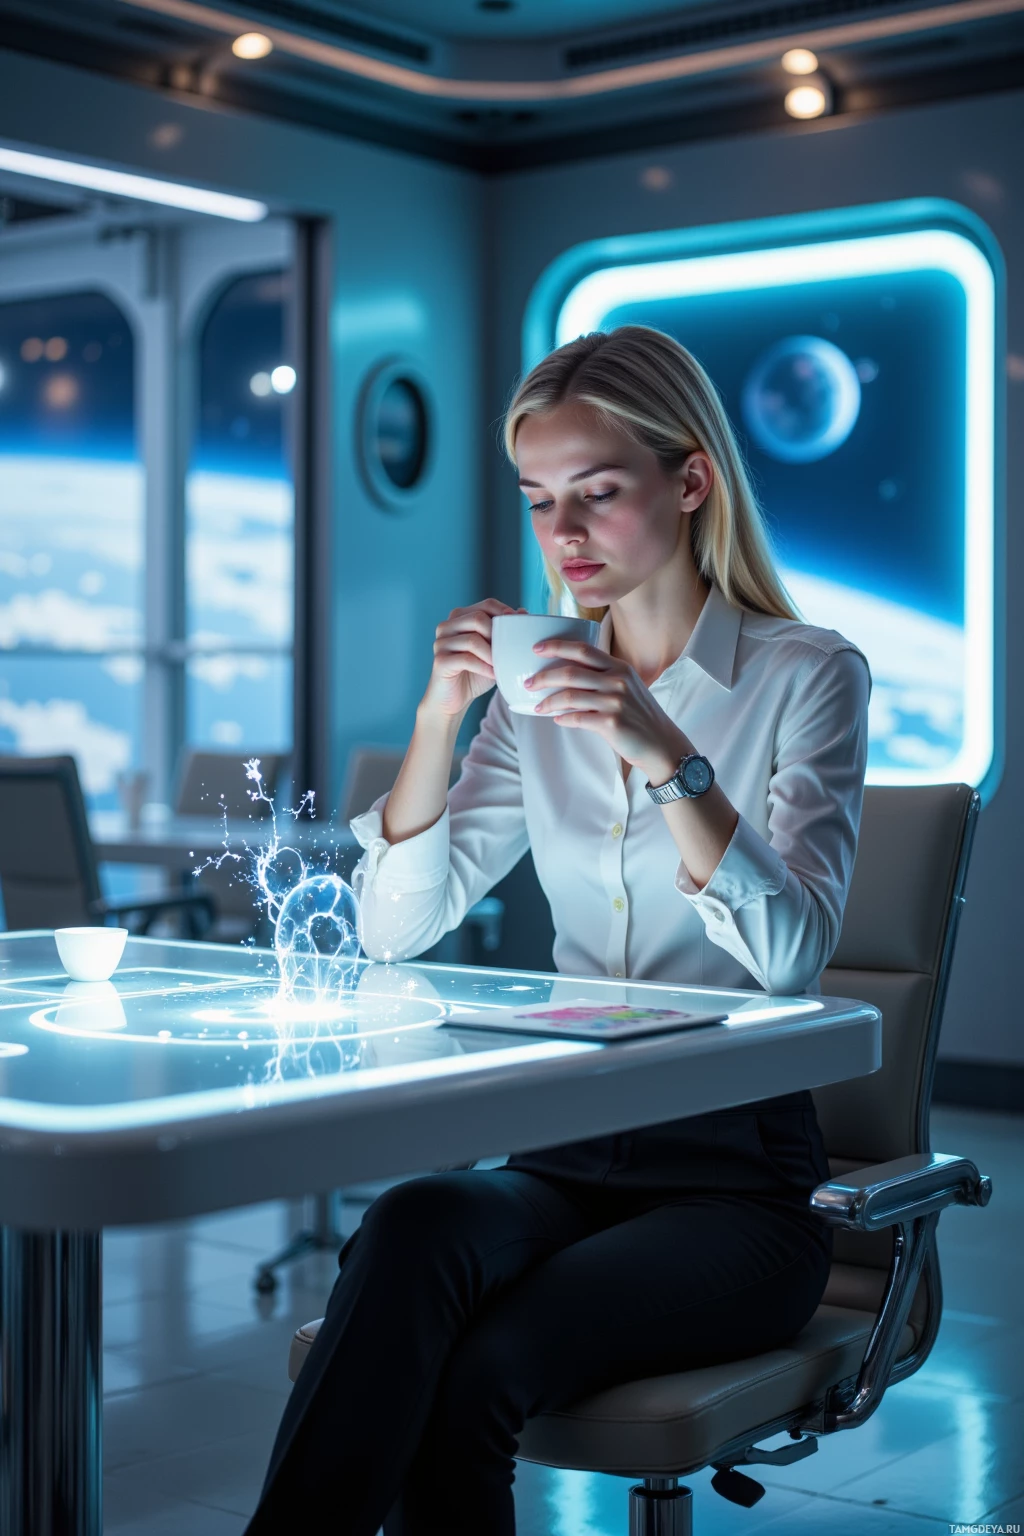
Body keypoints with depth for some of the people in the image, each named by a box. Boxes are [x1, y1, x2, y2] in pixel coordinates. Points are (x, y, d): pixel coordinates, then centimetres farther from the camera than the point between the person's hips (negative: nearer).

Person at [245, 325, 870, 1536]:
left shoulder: (807, 675, -1)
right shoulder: (543, 694, 13)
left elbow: (792, 950, -15)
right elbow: (395, 927, 5)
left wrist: (668, 757, -28)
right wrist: (440, 715, -8)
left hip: (735, 1175, -3)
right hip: (565, 1160, 4)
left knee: (469, 1376, -31)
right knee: (409, 1231, -33)